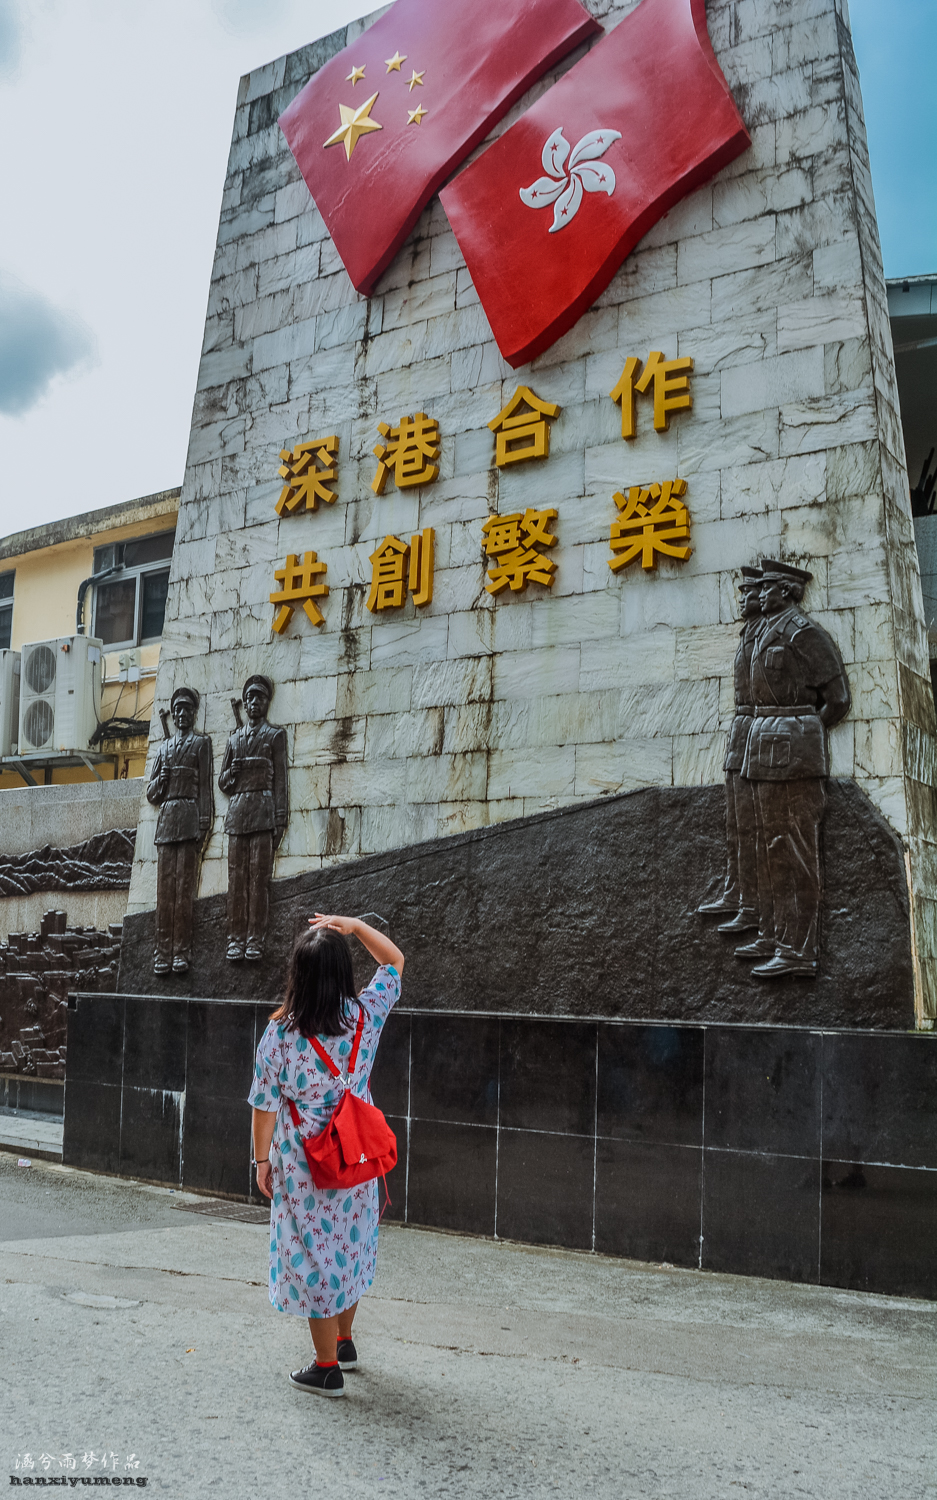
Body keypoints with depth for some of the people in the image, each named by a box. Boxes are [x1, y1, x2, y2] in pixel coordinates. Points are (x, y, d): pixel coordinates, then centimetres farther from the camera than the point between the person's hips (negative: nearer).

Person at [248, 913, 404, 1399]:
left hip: (304, 1167, -3)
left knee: (313, 1254, 10)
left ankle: (327, 1368, 21)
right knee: (349, 1246, 22)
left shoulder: (279, 1032, -17)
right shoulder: (365, 1014, -11)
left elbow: (265, 1106, -10)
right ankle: (344, 1341, 41)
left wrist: (262, 1159, 3)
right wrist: (354, 925, 5)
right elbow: (394, 960, 6)